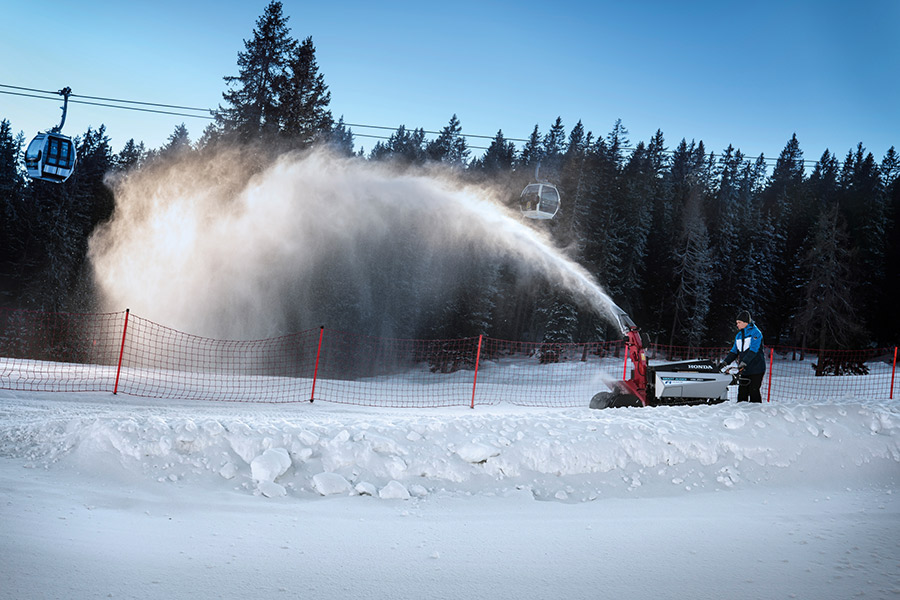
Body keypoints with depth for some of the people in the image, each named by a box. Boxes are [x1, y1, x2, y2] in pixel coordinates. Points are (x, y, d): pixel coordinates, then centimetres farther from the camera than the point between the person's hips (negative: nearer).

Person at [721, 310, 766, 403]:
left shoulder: (755, 333, -6)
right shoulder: (739, 335, 16)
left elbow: (753, 350, -17)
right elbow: (734, 351, 18)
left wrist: (744, 362, -26)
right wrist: (725, 362, 4)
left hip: (756, 369, -7)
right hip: (744, 370, 7)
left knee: (753, 391, -9)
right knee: (742, 392, 3)